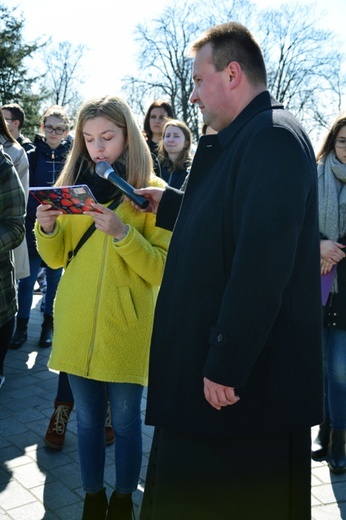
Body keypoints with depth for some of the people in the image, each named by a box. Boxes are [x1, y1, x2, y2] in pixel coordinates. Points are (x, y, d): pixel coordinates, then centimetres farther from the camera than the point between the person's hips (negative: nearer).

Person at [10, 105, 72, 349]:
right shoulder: (32, 156, 1)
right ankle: (22, 326, 15)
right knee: (27, 278, 4)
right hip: (33, 227, 0)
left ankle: (49, 324, 23)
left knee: (55, 277, 11)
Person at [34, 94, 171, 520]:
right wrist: (47, 228, -9)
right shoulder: (73, 184, 8)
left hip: (124, 327, -3)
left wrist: (121, 232, -25)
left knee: (124, 421, 8)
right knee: (88, 420, 14)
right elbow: (56, 258, 11)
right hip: (76, 324, 4)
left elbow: (161, 269, -12)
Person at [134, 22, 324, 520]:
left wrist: (225, 366, -24)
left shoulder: (272, 137, -19)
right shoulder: (244, 139, 13)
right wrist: (169, 204, 17)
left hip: (248, 382, -10)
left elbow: (262, 260, -26)